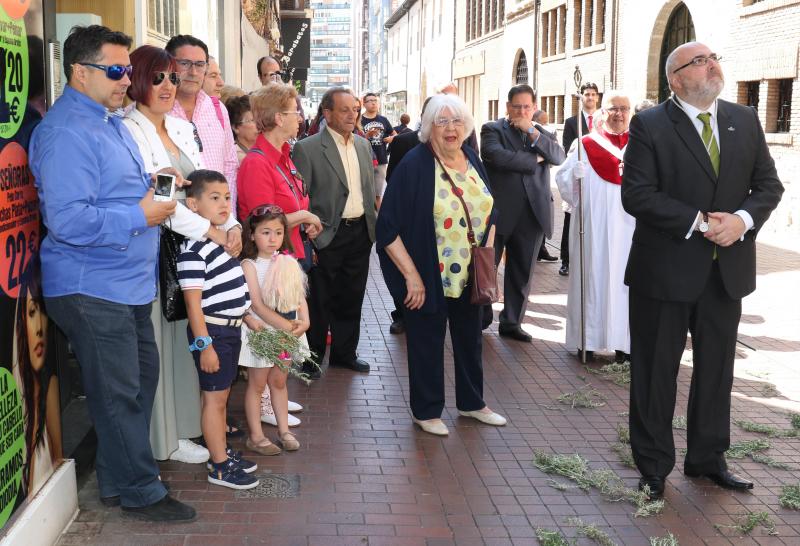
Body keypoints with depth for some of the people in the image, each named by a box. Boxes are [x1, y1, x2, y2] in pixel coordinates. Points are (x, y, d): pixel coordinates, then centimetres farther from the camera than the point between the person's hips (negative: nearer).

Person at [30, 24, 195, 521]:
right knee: (119, 392, 2)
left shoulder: (110, 121, 14)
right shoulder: (67, 133, -19)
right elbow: (68, 220, -28)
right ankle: (140, 491, 18)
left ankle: (118, 477, 35)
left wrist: (153, 187, 10)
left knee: (142, 376, 19)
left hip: (129, 282, 10)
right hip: (92, 289, -10)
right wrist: (139, 216, -21)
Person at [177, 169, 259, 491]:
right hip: (211, 332, -9)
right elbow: (193, 302, -21)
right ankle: (219, 467, 9)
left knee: (221, 395, 18)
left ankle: (223, 452, 31)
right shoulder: (193, 250, -19)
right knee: (214, 397, 0)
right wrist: (204, 345, -22)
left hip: (231, 330, 9)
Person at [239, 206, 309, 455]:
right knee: (257, 384, 6)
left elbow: (300, 296, 3)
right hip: (262, 332, -5)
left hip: (289, 331, 5)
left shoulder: (289, 263, 3)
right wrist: (286, 326, -23)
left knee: (279, 381, 17)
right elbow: (257, 305, -19)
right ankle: (256, 437, 15)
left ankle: (283, 430, 28)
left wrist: (304, 322, -14)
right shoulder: (249, 265, -13)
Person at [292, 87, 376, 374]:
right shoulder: (307, 148, -10)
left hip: (360, 232, 6)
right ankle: (313, 356, 21)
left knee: (351, 297, 15)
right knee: (320, 301, 5)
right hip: (327, 236, -5)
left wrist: (373, 226, 12)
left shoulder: (363, 144, 10)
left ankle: (344, 352, 30)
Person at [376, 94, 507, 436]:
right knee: (427, 342, 8)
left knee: (469, 338, 19)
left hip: (470, 276, 6)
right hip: (429, 279, -6)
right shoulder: (414, 164, -15)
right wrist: (411, 275, -19)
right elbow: (389, 227, -17)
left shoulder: (472, 160, 3)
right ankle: (426, 411, 26)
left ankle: (471, 402, 38)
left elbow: (489, 213, 15)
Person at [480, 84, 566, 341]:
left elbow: (559, 157, -5)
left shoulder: (542, 134, 14)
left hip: (533, 213, 4)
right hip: (498, 211, -4)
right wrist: (534, 159, -9)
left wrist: (532, 132, -10)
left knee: (522, 271, 10)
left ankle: (511, 322, 21)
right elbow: (498, 156, -18)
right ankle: (481, 318, 21)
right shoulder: (493, 130, 1)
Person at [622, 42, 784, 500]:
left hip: (727, 270, 5)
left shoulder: (745, 120, 6)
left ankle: (708, 458, 32)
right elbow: (637, 195, -16)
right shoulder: (650, 125, -8)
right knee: (656, 372, 7)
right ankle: (654, 466, 22)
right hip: (666, 269, -4)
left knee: (717, 368, 15)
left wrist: (743, 220, -13)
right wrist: (700, 222, -20)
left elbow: (769, 184, 6)